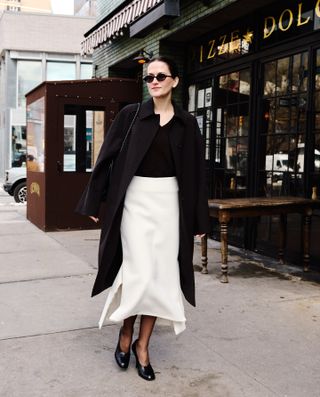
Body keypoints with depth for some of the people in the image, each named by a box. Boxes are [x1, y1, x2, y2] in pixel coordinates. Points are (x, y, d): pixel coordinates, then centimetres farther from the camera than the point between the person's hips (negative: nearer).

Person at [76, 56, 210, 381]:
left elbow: (196, 171, 7)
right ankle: (126, 332, 18)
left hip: (169, 202, 2)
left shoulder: (186, 123, 6)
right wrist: (93, 202, 0)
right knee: (140, 272, -10)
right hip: (136, 200, -2)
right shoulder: (131, 114, 1)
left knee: (160, 274, 2)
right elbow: (106, 157, 2)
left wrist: (199, 220, 6)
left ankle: (142, 345, 17)